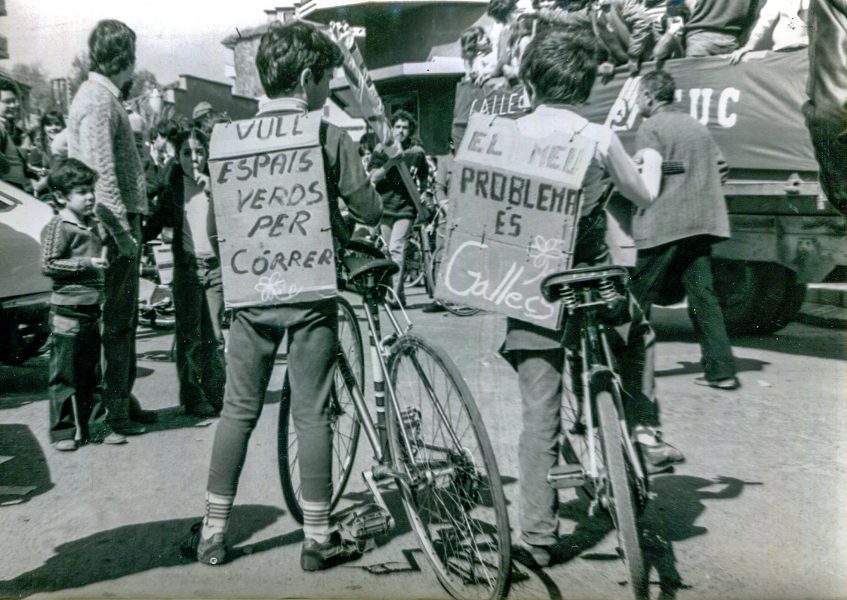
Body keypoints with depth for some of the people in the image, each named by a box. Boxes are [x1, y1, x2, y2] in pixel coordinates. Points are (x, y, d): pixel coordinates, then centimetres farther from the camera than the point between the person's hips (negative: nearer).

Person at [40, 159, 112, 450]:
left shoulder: (92, 224, 14)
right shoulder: (58, 226, -9)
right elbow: (48, 265, -15)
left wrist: (101, 265, 11)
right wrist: (86, 264, -18)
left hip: (91, 309, 8)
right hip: (68, 310, -8)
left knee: (88, 373, 13)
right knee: (64, 375, 1)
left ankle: (83, 428, 22)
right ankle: (63, 431, 10)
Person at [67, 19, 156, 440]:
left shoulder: (102, 96, 19)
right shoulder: (98, 99, -13)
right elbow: (102, 173, -21)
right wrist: (124, 233, -22)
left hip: (119, 223, 10)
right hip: (113, 224, -10)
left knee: (124, 319, 15)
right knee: (117, 321, -4)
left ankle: (123, 398, 24)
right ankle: (113, 409, 4)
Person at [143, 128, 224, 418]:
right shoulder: (173, 186, 4)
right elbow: (157, 221, 13)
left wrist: (211, 189, -18)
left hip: (215, 265, 0)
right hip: (187, 266, 0)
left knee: (214, 335, 5)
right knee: (189, 336, 1)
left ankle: (216, 394, 17)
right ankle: (193, 398, 9)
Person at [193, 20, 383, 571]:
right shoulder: (330, 137, -8)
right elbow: (369, 211, -3)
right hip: (309, 291, -3)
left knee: (238, 411, 12)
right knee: (311, 414, 4)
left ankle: (213, 531, 18)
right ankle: (318, 537, 13)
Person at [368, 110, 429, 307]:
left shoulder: (417, 152, 7)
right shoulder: (381, 149, 8)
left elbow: (424, 179, 20)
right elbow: (373, 177, -2)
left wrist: (416, 181, 0)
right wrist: (391, 162, -15)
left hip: (406, 207, -2)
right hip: (384, 205, 3)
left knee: (396, 249, -16)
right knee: (389, 250, 8)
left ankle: (395, 294, -18)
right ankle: (399, 294, 19)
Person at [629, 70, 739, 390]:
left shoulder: (650, 128, -6)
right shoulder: (696, 126, 17)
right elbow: (721, 168, 17)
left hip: (662, 226, -7)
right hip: (700, 224, 7)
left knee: (639, 296, 3)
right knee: (703, 295, 7)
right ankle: (721, 369, 5)